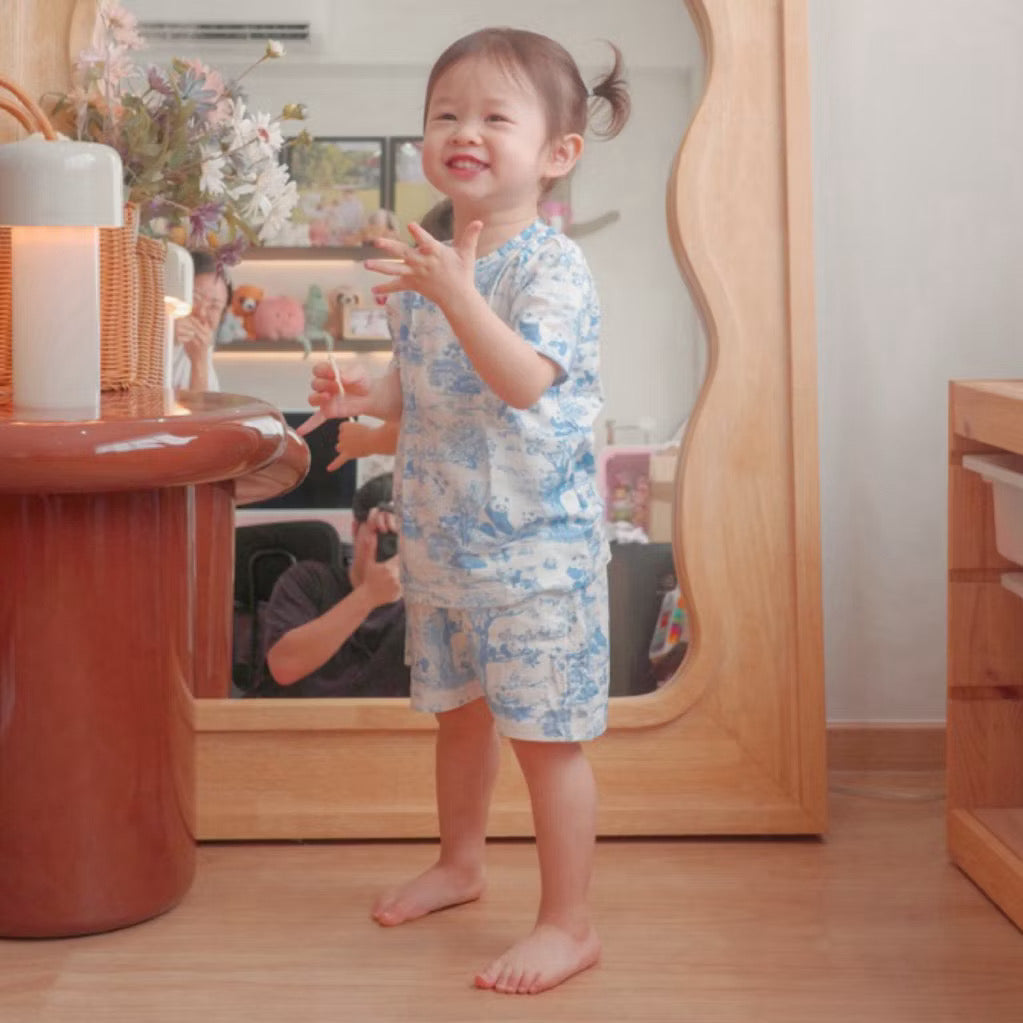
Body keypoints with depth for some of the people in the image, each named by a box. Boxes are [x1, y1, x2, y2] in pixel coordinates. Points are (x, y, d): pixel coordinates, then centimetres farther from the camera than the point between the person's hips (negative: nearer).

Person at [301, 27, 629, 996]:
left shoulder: (551, 265, -16)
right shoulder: (423, 266, 7)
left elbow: (524, 381, -31)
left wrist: (456, 294, -41)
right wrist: (363, 395, -4)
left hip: (535, 547, -8)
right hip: (439, 543, 8)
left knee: (546, 733, -1)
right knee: (458, 710, 23)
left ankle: (568, 923, 11)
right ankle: (459, 861, 44)